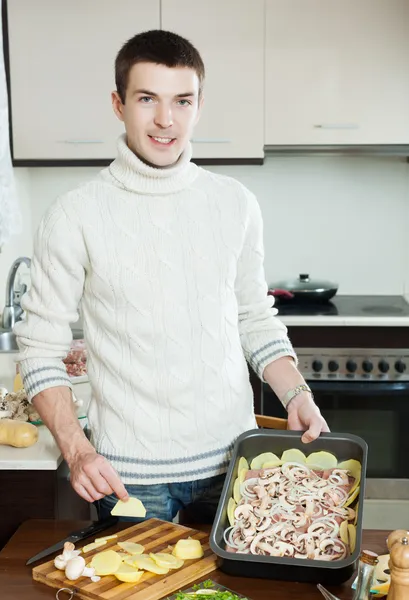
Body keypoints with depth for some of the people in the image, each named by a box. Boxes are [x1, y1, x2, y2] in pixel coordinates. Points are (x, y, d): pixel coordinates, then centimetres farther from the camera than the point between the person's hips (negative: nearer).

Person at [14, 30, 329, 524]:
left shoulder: (235, 204, 2)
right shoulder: (74, 217, -9)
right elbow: (40, 349, -5)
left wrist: (297, 395, -3)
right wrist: (76, 450, -14)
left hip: (231, 458, 3)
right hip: (128, 471, -3)